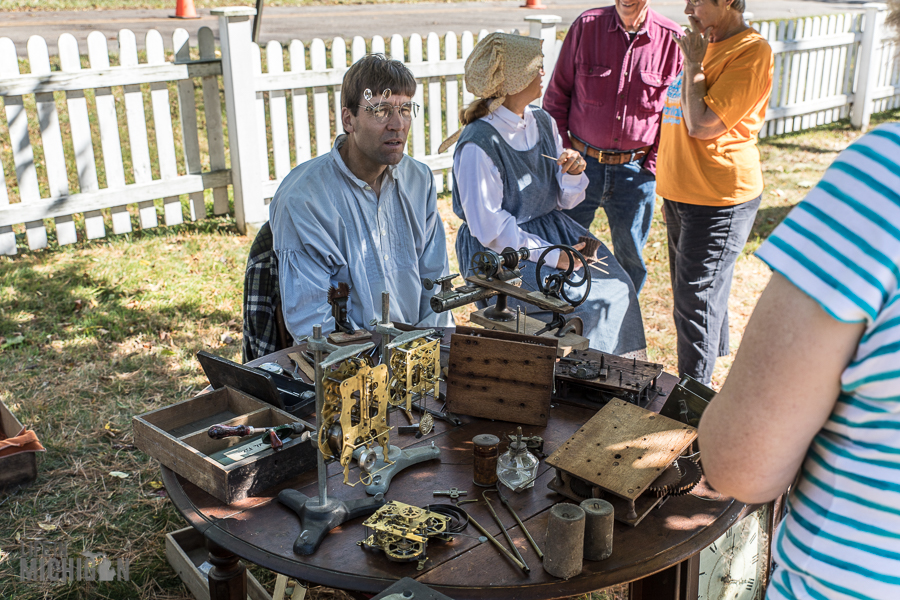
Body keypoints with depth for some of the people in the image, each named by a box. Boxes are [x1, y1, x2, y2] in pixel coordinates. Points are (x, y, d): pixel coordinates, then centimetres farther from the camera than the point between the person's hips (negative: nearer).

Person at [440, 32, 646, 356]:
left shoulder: (543, 123, 6)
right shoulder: (479, 144, -19)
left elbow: (565, 200, 12)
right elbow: (488, 227, -19)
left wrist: (574, 172, -11)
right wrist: (553, 256, -21)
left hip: (553, 229, 8)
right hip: (502, 253, -7)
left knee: (618, 285, -8)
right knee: (587, 299, -21)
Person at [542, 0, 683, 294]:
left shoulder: (672, 39, -5)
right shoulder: (586, 25, -5)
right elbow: (557, 94, 2)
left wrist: (654, 165, -3)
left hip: (636, 169, 0)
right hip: (582, 162, 0)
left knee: (631, 256, 13)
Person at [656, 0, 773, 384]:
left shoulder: (750, 51, -15)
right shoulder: (707, 46, 15)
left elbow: (702, 125, -22)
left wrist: (694, 65, -13)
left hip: (717, 201, -9)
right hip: (682, 194, 9)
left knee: (696, 300, -4)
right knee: (687, 294, 16)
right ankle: (699, 383, 30)